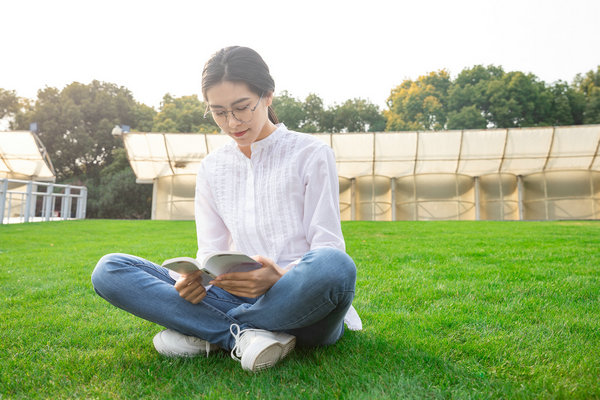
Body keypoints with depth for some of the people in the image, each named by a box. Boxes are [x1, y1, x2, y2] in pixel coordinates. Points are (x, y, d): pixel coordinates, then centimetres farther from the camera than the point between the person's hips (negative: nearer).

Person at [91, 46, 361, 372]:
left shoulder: (311, 154, 1)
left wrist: (281, 276, -25)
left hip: (299, 302, -2)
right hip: (239, 297, 3)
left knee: (333, 265, -39)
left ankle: (206, 334, -17)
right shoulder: (212, 169, 13)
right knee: (109, 270, -9)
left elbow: (329, 248, -4)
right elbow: (211, 252, 9)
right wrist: (195, 278, -15)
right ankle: (245, 335, -22)